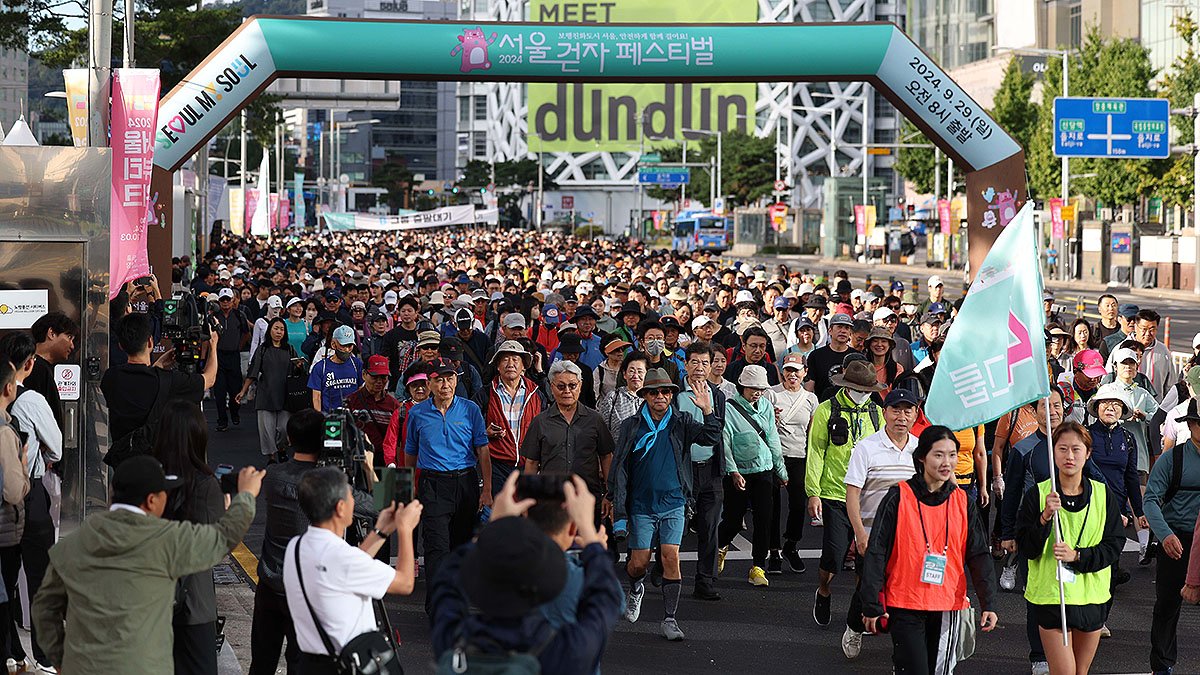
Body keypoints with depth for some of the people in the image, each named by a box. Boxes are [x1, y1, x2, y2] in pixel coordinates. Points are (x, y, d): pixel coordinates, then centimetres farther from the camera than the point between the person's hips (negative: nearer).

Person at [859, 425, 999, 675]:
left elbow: (979, 556, 8)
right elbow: (876, 553, -5)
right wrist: (872, 605, -8)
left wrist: (988, 604, -1)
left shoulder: (962, 502, 6)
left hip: (947, 606, 4)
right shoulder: (899, 497, -5)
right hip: (905, 606, -4)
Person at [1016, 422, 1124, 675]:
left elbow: (1114, 545, 0)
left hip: (1091, 595, 3)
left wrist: (1077, 556, -16)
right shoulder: (1037, 494, -5)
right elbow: (1026, 549, -7)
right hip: (1050, 595, -3)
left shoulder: (1103, 494, 1)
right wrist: (1045, 518, -23)